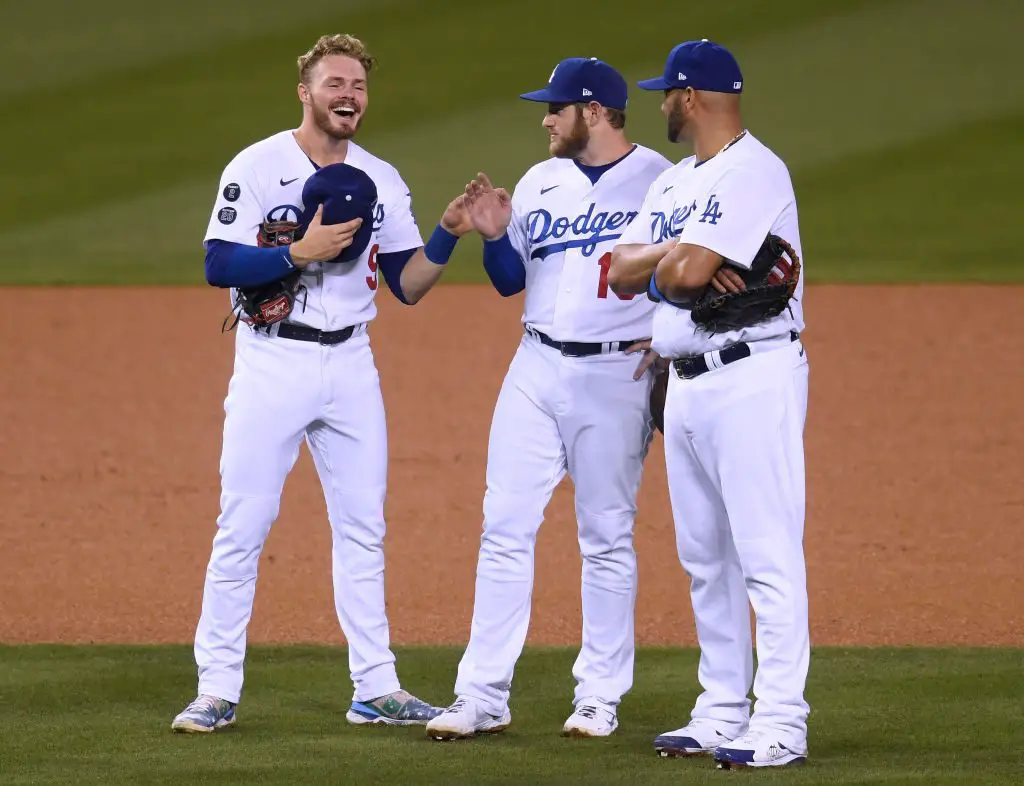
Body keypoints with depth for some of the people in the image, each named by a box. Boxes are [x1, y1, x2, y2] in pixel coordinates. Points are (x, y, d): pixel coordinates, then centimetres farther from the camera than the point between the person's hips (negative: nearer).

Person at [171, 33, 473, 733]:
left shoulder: (383, 181, 9)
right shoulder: (258, 168, -5)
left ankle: (376, 689, 10)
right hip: (272, 364, -4)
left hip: (351, 366, 5)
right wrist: (300, 252, -22)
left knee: (363, 528, 6)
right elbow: (219, 267, -13)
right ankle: (217, 691, 1)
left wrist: (448, 233, -7)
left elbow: (408, 286, 8)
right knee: (243, 525, -4)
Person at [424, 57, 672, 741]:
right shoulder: (540, 183, 12)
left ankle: (601, 697, 10)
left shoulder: (660, 182, -5)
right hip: (536, 370, 5)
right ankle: (483, 696, 1)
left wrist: (666, 340, -19)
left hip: (616, 377, -5)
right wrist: (494, 235, -1)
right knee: (505, 527, 0)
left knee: (607, 539, 2)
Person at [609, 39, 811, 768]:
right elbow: (621, 269, 7)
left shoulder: (755, 171, -12)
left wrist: (661, 268, 1)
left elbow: (687, 272, -21)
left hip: (753, 379, -10)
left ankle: (781, 724, -13)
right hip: (686, 383, 10)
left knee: (768, 554, -11)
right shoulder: (673, 184, 18)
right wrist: (677, 257, -11)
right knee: (706, 558, 12)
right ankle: (723, 715, 18)